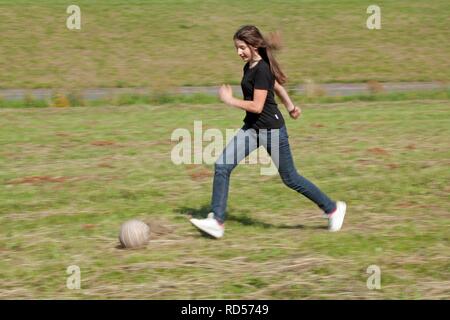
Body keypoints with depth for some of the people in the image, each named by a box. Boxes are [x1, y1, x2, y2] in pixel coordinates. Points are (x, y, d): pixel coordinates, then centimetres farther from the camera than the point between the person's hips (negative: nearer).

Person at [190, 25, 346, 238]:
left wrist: (230, 100, -15)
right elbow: (277, 86, 22)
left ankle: (333, 208, 21)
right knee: (222, 166, -5)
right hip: (251, 128, 9)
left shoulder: (262, 69, -21)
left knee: (290, 178, 3)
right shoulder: (249, 67, 8)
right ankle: (217, 221, -5)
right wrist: (289, 106, 32)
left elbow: (257, 106, -24)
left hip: (271, 129, -9)